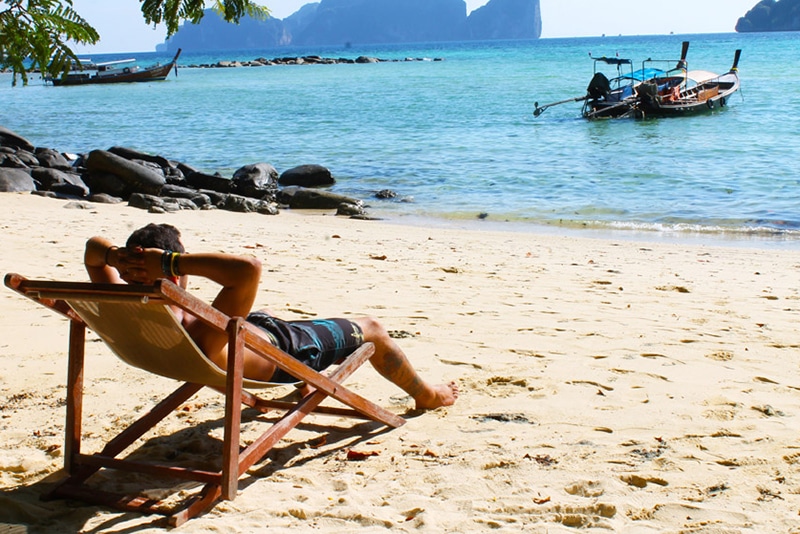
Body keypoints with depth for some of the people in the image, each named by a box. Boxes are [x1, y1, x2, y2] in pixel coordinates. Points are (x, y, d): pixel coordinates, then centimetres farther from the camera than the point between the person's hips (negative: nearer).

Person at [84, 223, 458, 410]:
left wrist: (113, 254, -38)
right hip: (283, 351, -7)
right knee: (371, 330, 17)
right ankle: (427, 395, 44)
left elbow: (93, 250, -15)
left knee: (270, 316, 42)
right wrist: (173, 262, -59)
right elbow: (249, 269, -63)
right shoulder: (201, 340, -50)